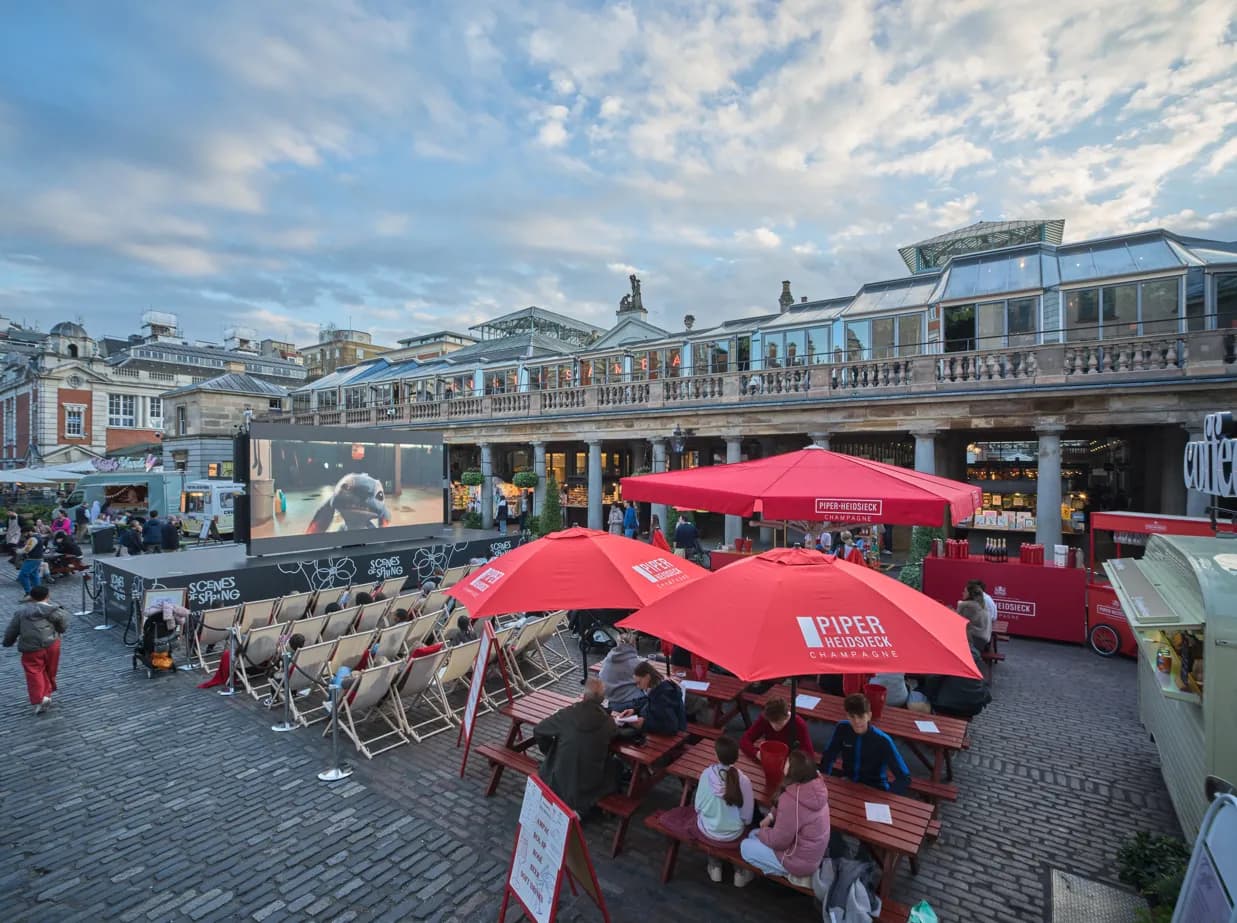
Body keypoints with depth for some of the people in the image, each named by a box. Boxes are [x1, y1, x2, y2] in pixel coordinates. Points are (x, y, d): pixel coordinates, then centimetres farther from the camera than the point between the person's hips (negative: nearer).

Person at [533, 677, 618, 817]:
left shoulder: (565, 714, -17)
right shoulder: (608, 722, -15)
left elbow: (538, 731, -1)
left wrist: (551, 753, 14)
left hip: (560, 785, 2)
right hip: (591, 788, -2)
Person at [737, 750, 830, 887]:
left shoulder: (792, 800, -35)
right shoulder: (815, 786, -10)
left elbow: (777, 840, -22)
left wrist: (762, 832, -3)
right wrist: (771, 816, 1)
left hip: (800, 861, -8)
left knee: (745, 847, 5)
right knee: (753, 835, 18)